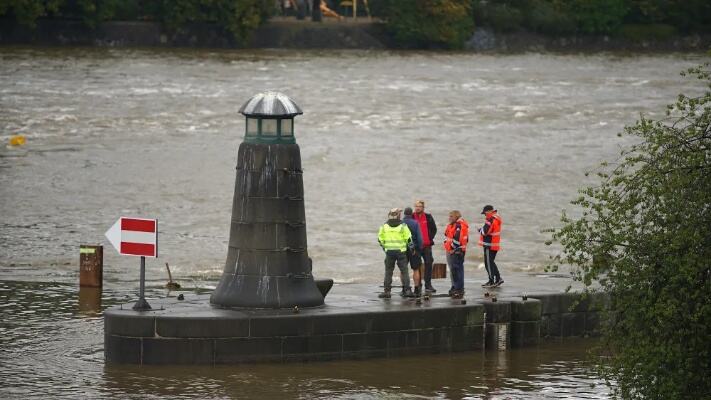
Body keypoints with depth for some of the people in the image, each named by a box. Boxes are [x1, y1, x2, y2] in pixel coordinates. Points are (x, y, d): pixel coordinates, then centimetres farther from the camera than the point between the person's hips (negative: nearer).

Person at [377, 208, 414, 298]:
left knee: (388, 271, 7)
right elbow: (409, 238, -4)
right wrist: (411, 247, 10)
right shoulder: (403, 226, -6)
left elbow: (380, 239, 6)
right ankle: (407, 290, 0)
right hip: (401, 250, -1)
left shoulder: (384, 226, 0)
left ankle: (386, 291, 3)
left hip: (389, 251, 1)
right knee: (404, 271, 5)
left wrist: (384, 247, 20)